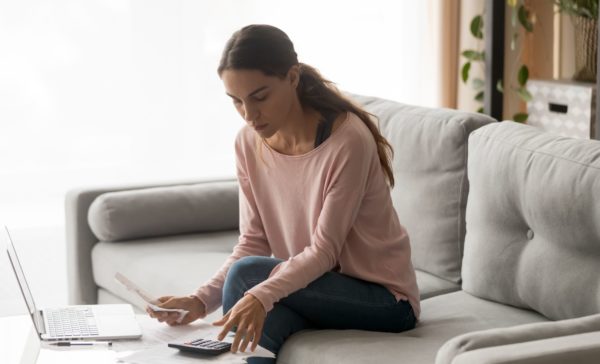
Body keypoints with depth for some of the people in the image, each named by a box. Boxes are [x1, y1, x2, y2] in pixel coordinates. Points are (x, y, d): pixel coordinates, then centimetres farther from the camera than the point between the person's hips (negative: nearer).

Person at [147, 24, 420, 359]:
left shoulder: (348, 140, -23)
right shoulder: (249, 143, -4)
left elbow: (325, 250, -22)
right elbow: (253, 243, -2)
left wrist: (261, 296, -38)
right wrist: (201, 301, -18)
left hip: (383, 297, -5)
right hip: (317, 287, 5)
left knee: (247, 275, -24)